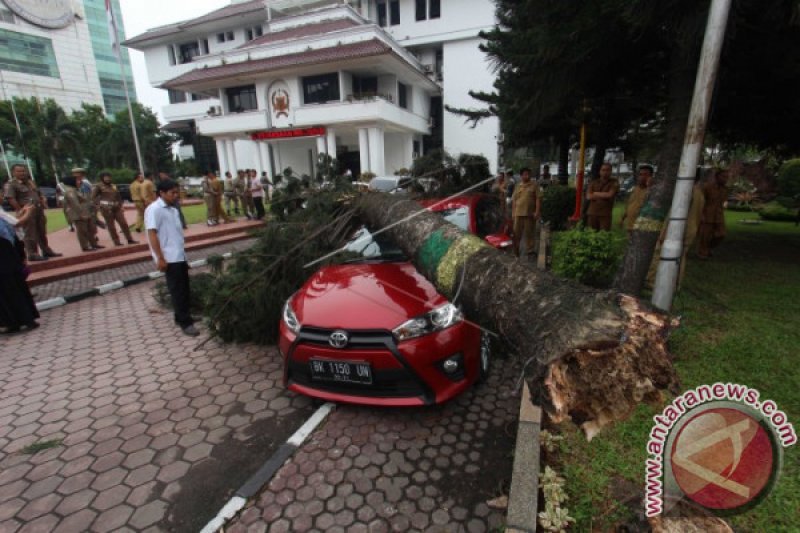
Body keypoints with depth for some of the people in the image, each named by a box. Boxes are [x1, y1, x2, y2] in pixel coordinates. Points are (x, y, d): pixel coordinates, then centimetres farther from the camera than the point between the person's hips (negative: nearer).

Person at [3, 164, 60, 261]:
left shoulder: (30, 182, 17)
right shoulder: (11, 184, -7)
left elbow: (39, 194, 24)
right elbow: (11, 199, -16)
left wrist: (43, 202, 8)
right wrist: (20, 210, -21)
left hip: (38, 210, 7)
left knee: (42, 232, 14)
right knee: (30, 235, -6)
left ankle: (46, 251, 23)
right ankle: (32, 254, -2)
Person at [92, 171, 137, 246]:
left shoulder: (113, 186, 15)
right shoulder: (98, 186, 0)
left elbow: (118, 196, 24)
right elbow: (93, 197, -3)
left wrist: (120, 205, 15)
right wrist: (98, 206, -10)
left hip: (116, 207, 5)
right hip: (106, 208, -5)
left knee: (124, 223, 1)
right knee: (111, 226, 0)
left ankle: (130, 240, 5)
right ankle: (116, 242, 3)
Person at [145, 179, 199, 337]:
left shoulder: (173, 209, 14)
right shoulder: (154, 209, -10)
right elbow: (152, 235, -15)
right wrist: (160, 258, -19)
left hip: (180, 256, 8)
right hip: (169, 258, -8)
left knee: (184, 288, 15)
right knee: (177, 290, -3)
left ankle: (182, 317, 28)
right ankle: (185, 322, 4)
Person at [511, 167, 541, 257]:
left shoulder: (534, 185, 1)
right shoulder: (518, 186, 11)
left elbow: (538, 198, -4)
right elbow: (514, 200, 11)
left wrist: (537, 211, -12)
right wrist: (513, 212, 6)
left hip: (530, 213, -2)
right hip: (518, 213, 2)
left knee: (529, 232, 5)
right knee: (517, 232, 6)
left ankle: (529, 250, 16)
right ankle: (516, 250, 18)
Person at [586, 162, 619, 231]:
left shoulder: (614, 183, 6)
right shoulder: (593, 182, 12)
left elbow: (610, 195, -10)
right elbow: (589, 196, -1)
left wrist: (596, 193, 1)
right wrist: (604, 195, -3)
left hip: (605, 214, -2)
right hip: (592, 213, 2)